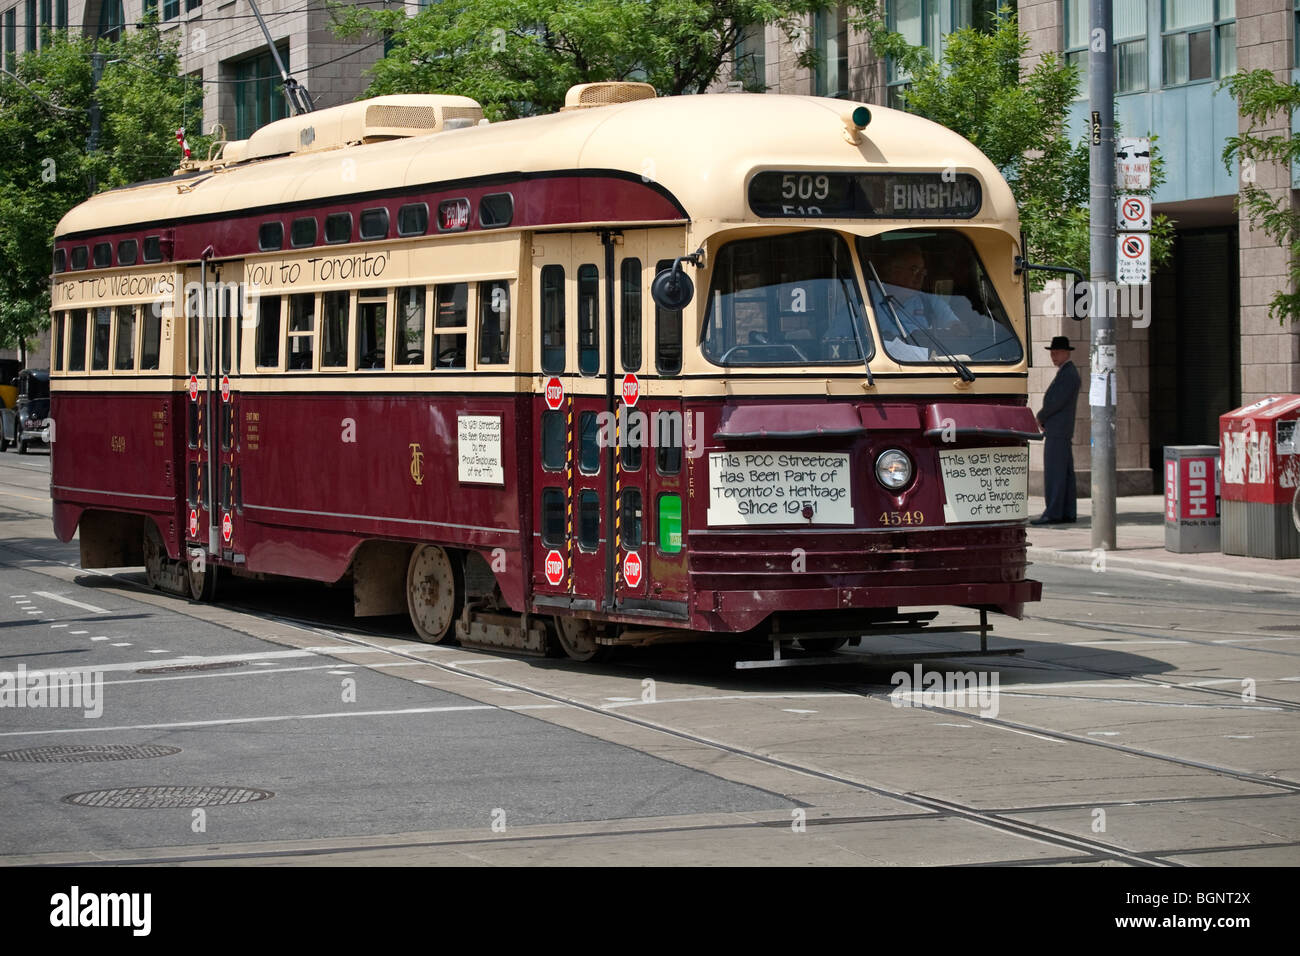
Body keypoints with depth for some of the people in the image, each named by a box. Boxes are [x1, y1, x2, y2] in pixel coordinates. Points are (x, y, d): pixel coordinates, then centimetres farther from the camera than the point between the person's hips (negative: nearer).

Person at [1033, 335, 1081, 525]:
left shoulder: (1068, 374, -13)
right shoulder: (1065, 373, 19)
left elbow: (1057, 401, -20)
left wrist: (1041, 417, -6)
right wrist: (1044, 419, 8)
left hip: (1057, 431, -10)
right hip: (1058, 430, 10)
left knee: (1054, 472, -11)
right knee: (1064, 473, 9)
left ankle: (1053, 514, -12)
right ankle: (1067, 513, 10)